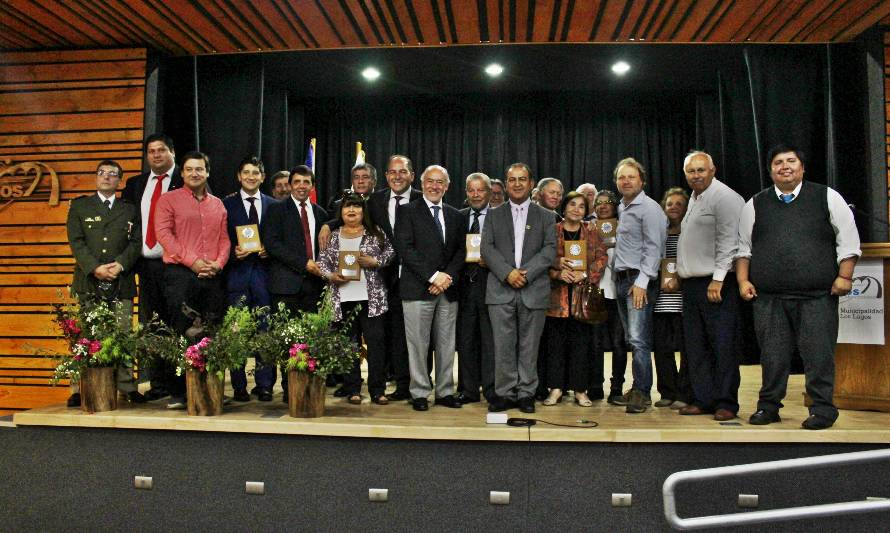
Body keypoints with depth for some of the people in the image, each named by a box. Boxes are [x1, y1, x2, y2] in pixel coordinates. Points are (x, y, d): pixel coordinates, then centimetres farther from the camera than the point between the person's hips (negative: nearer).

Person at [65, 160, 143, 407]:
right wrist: (95, 268, -12)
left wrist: (119, 265, -11)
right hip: (88, 281, 0)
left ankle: (127, 387, 3)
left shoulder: (130, 209, 15)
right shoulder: (79, 205, 13)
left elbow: (136, 243, 6)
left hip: (121, 281, 0)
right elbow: (76, 241, 2)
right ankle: (80, 389, 4)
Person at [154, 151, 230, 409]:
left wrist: (218, 263, -3)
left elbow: (224, 238, 16)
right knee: (181, 332, -3)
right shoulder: (169, 199, 5)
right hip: (180, 274, -4)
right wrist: (191, 261, -13)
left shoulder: (217, 204, 18)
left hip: (212, 276, 4)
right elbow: (163, 233, -5)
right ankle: (178, 392, 4)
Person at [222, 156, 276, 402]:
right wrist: (233, 252, -13)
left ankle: (264, 385, 11)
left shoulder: (273, 205, 11)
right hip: (236, 273, -1)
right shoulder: (226, 204, 6)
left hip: (264, 273, 1)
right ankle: (239, 386, 12)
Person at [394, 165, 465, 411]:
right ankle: (419, 393, 11)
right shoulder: (408, 211, 2)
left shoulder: (455, 216, 16)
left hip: (448, 289, 4)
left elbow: (460, 251, 12)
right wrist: (433, 277, -14)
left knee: (446, 344, 8)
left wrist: (448, 276, -6)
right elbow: (405, 248, -8)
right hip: (418, 288, -4)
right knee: (418, 344, 0)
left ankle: (445, 392, 18)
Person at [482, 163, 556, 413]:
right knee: (503, 346, 1)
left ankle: (526, 393, 15)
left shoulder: (545, 216, 11)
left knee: (529, 346, 5)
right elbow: (487, 248, 2)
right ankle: (505, 393, 10)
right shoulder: (494, 215, 12)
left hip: (534, 290, 0)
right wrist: (508, 273, -12)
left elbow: (550, 249, 0)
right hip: (501, 290, 0)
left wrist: (526, 273, -12)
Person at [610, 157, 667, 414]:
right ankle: (637, 389, 16)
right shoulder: (622, 208, 18)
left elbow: (654, 248, -14)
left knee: (639, 339, -12)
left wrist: (641, 282, -19)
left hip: (640, 280, -8)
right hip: (621, 279, 8)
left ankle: (642, 392, -6)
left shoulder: (649, 208, -7)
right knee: (631, 339, 10)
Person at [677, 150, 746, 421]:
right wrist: (680, 273, 18)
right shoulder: (694, 199, 19)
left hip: (716, 284, -9)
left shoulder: (725, 197, -8)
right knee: (696, 346, 9)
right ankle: (704, 399, 17)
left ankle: (726, 403, 3)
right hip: (691, 282, 9)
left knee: (723, 345, -4)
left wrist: (717, 279, -18)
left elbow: (728, 242, -14)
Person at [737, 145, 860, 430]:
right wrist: (743, 280, 3)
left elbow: (848, 239, 6)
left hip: (818, 297, -1)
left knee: (818, 353, 0)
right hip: (769, 297, 1)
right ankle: (768, 406, 17)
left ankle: (822, 409, 12)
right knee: (773, 353, 6)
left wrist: (844, 276, -2)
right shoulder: (755, 205, 11)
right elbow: (743, 247, 12)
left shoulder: (827, 197, 8)